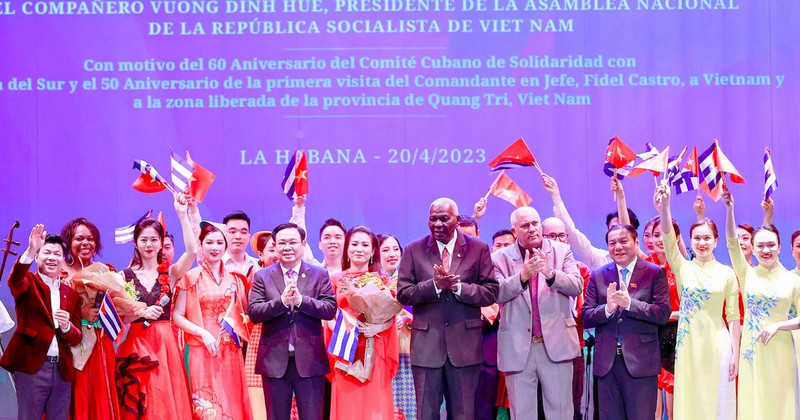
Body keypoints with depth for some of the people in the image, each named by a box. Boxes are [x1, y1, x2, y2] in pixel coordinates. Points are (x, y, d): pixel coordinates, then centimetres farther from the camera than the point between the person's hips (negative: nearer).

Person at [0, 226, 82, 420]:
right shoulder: (29, 282, 5)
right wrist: (30, 251, -37)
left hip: (62, 370, 4)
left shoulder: (71, 294, 15)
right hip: (32, 366, -4)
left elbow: (76, 339, 12)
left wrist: (66, 327, -11)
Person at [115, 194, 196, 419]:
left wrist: (182, 215, -15)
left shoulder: (170, 273, 4)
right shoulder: (125, 276, 4)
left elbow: (192, 251, -14)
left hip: (165, 344, 0)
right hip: (135, 346, 0)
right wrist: (141, 313, -16)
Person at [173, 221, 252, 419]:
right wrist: (202, 332, -16)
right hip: (202, 352, -4)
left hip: (231, 353, 4)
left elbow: (243, 313, 15)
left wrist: (236, 330, -5)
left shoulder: (234, 277, 10)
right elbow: (177, 316, -4)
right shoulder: (190, 277, -1)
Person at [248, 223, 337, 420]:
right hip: (275, 360, 1)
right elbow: (253, 313, -4)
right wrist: (281, 301, -19)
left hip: (310, 361, -1)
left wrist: (301, 300, -19)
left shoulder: (319, 275, 6)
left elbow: (330, 309, -5)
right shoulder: (262, 276, 7)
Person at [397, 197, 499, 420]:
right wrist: (435, 285, -18)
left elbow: (491, 293, -2)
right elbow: (403, 293, -2)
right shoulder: (414, 250, 4)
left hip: (465, 344, 0)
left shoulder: (478, 249, 3)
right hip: (426, 345, 0)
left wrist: (458, 287, -16)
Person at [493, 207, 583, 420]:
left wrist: (550, 273, -21)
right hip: (518, 347, 0)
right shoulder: (501, 258, 3)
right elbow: (498, 294, -9)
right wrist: (522, 276, -23)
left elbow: (577, 286, -5)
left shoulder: (561, 251, 6)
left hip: (555, 345, 0)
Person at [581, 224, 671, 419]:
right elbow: (585, 318, 3)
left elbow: (663, 313, -9)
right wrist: (607, 309, -16)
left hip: (640, 361, -3)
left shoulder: (655, 273, 2)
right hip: (607, 361, 3)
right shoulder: (598, 276, 10)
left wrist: (630, 303, -20)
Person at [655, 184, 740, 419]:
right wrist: (664, 205, -30)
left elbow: (733, 317, 2)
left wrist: (735, 354, -4)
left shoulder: (727, 274, 2)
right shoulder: (683, 268, 2)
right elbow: (668, 238, -14)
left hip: (717, 346, -1)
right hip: (688, 344, 1)